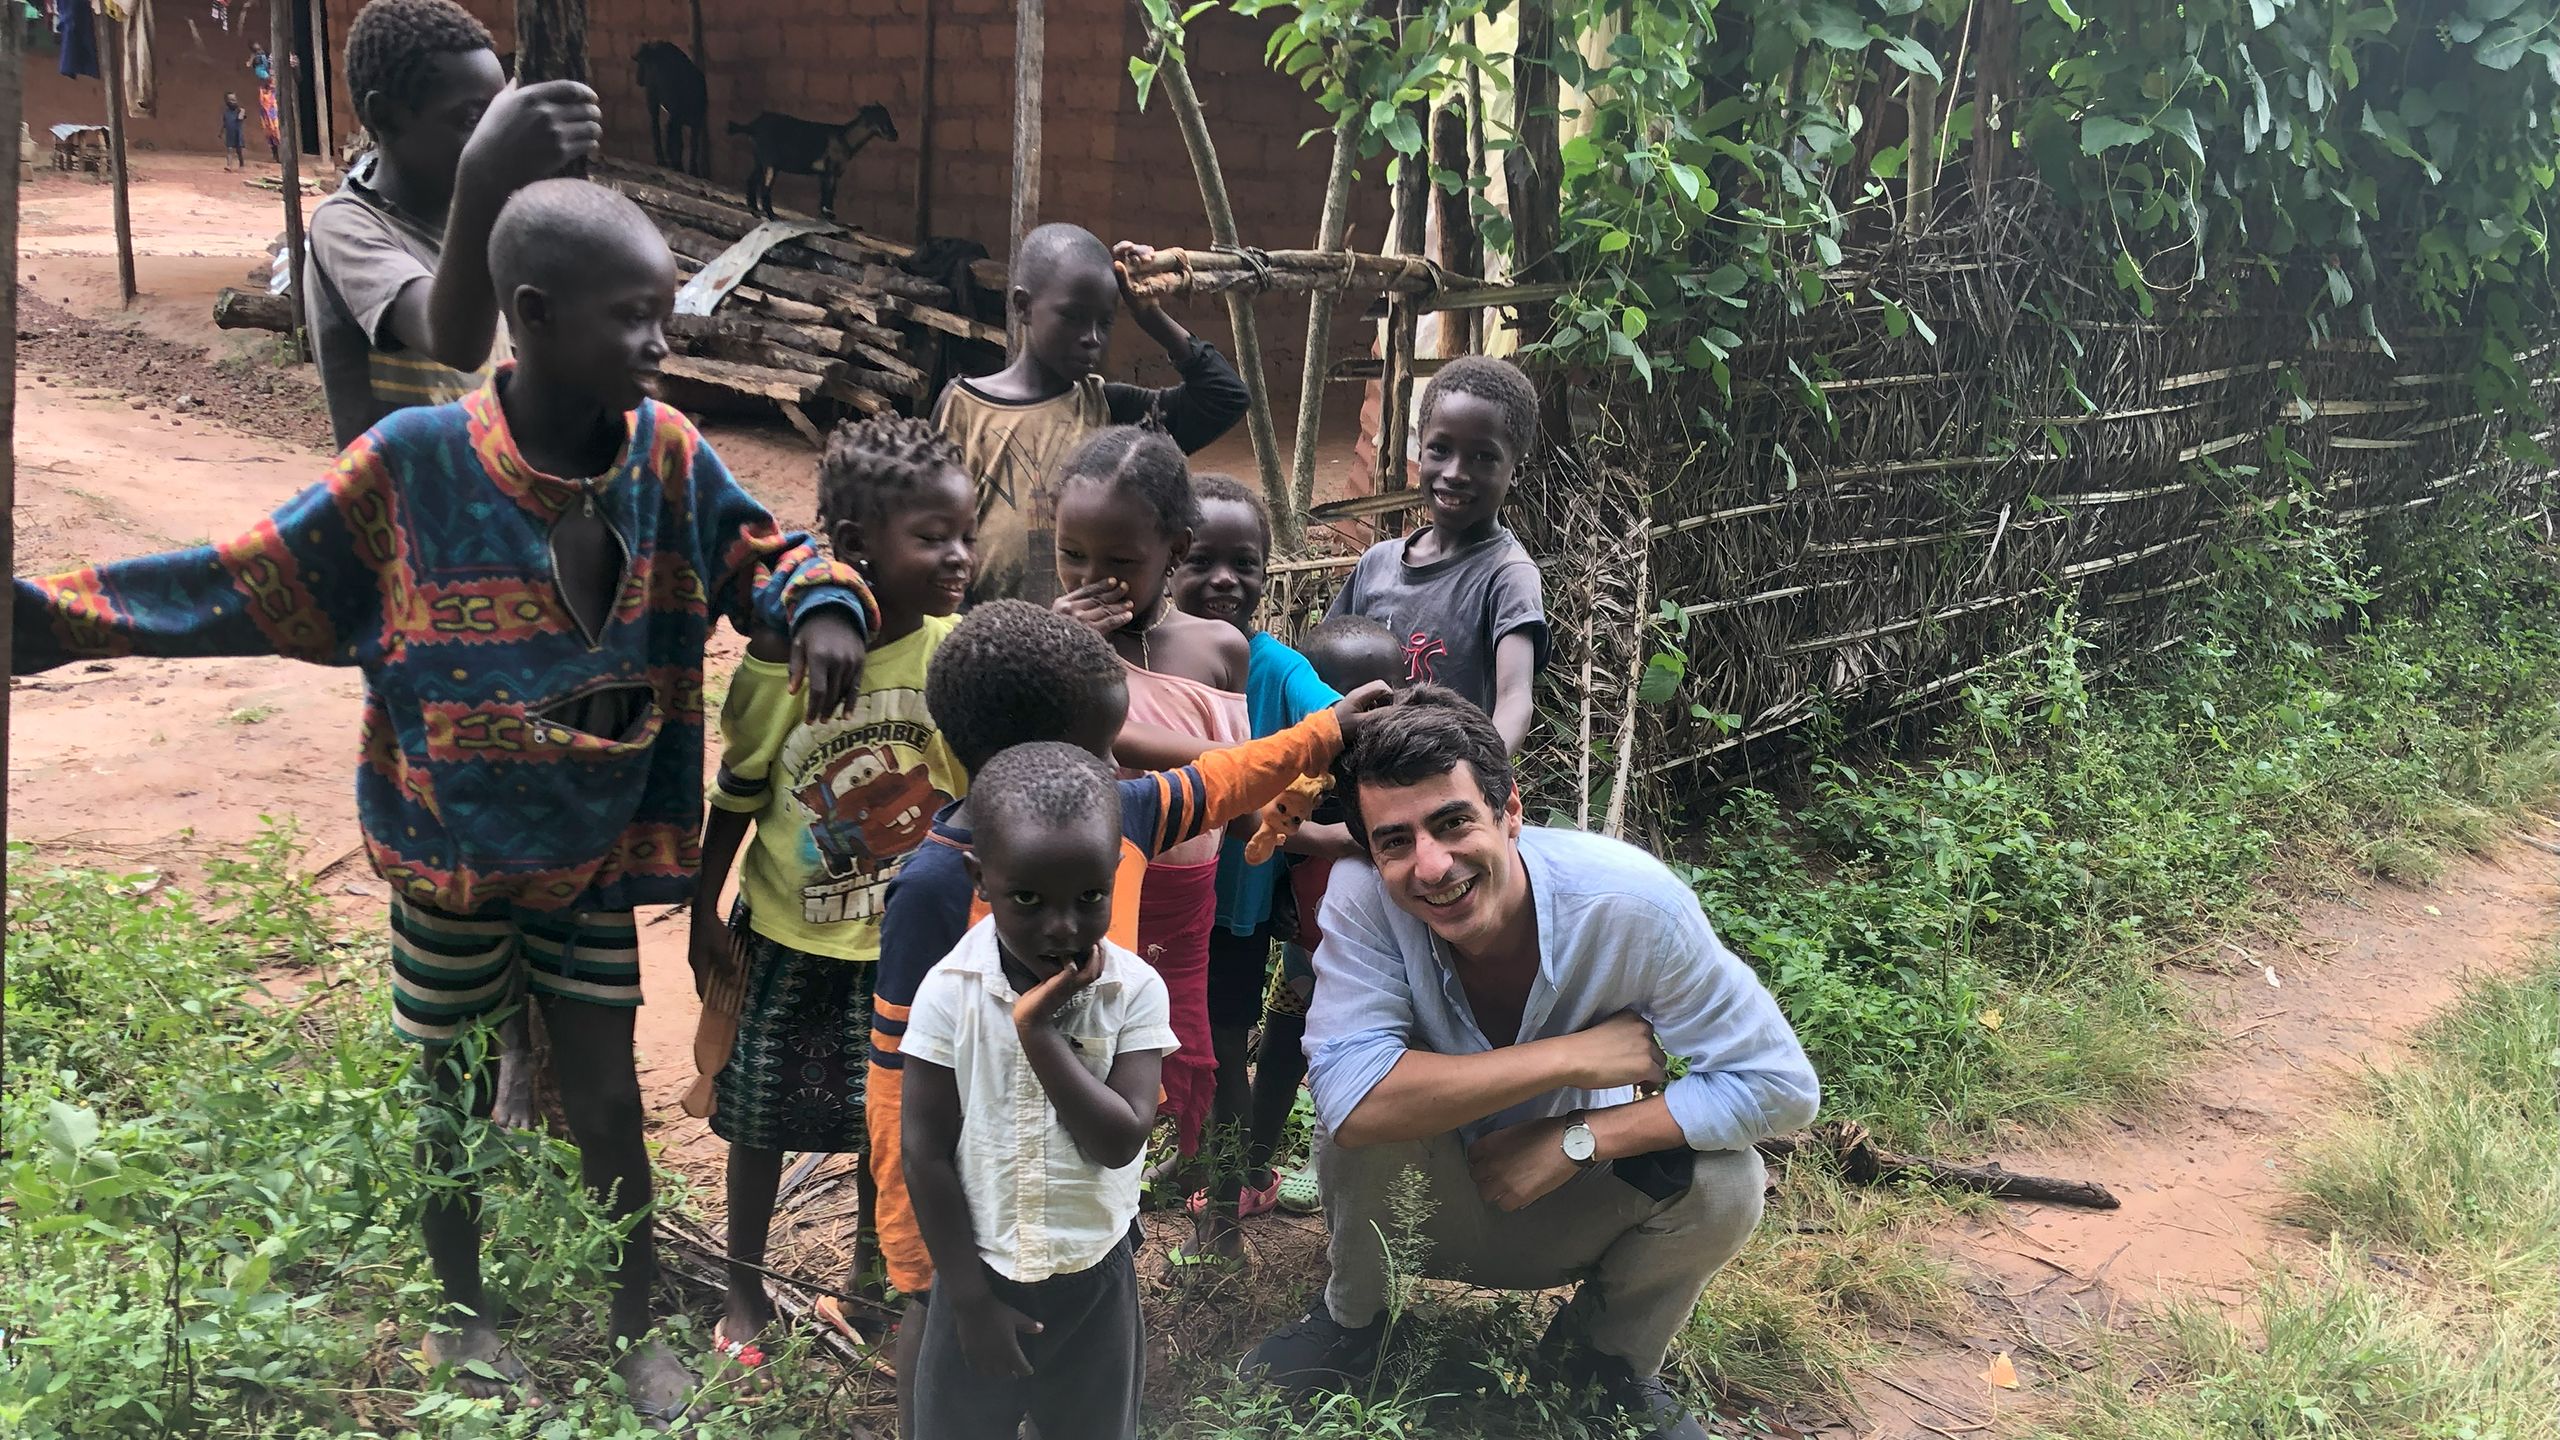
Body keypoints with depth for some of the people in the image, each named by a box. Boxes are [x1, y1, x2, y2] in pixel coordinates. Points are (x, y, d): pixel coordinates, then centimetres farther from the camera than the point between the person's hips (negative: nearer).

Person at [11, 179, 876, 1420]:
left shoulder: (666, 453, -13)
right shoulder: (414, 465, -22)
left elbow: (758, 556, 1)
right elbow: (249, 586, -13)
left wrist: (824, 607, -23)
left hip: (597, 862, 2)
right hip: (452, 866, -2)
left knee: (607, 1105, 11)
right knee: (452, 1100, 18)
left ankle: (634, 1334, 33)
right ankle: (462, 1312, 44)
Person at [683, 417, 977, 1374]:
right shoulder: (780, 658, -18)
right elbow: (737, 797, -6)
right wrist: (703, 918, -1)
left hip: (907, 943, 1)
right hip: (785, 936, -1)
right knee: (759, 1114, 14)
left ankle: (871, 1269, 42)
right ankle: (745, 1290, 37)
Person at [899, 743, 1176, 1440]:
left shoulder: (1135, 990, -14)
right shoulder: (950, 993, -16)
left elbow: (1120, 1142, -21)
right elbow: (927, 1154, -11)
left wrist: (1038, 1028, -27)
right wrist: (970, 1296, -9)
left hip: (1096, 1275, 1)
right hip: (980, 1271, -1)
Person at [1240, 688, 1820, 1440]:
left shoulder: (1632, 900, -28)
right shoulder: (1362, 896, -28)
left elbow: (1781, 1083, -23)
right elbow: (1350, 1099, -39)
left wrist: (1577, 1140, -29)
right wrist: (1573, 1057, -34)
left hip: (1572, 1200, 1)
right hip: (1421, 1204, 0)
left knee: (1723, 1180, -28)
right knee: (1371, 1113, -31)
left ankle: (1604, 1354, 5)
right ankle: (1350, 1320, 2)